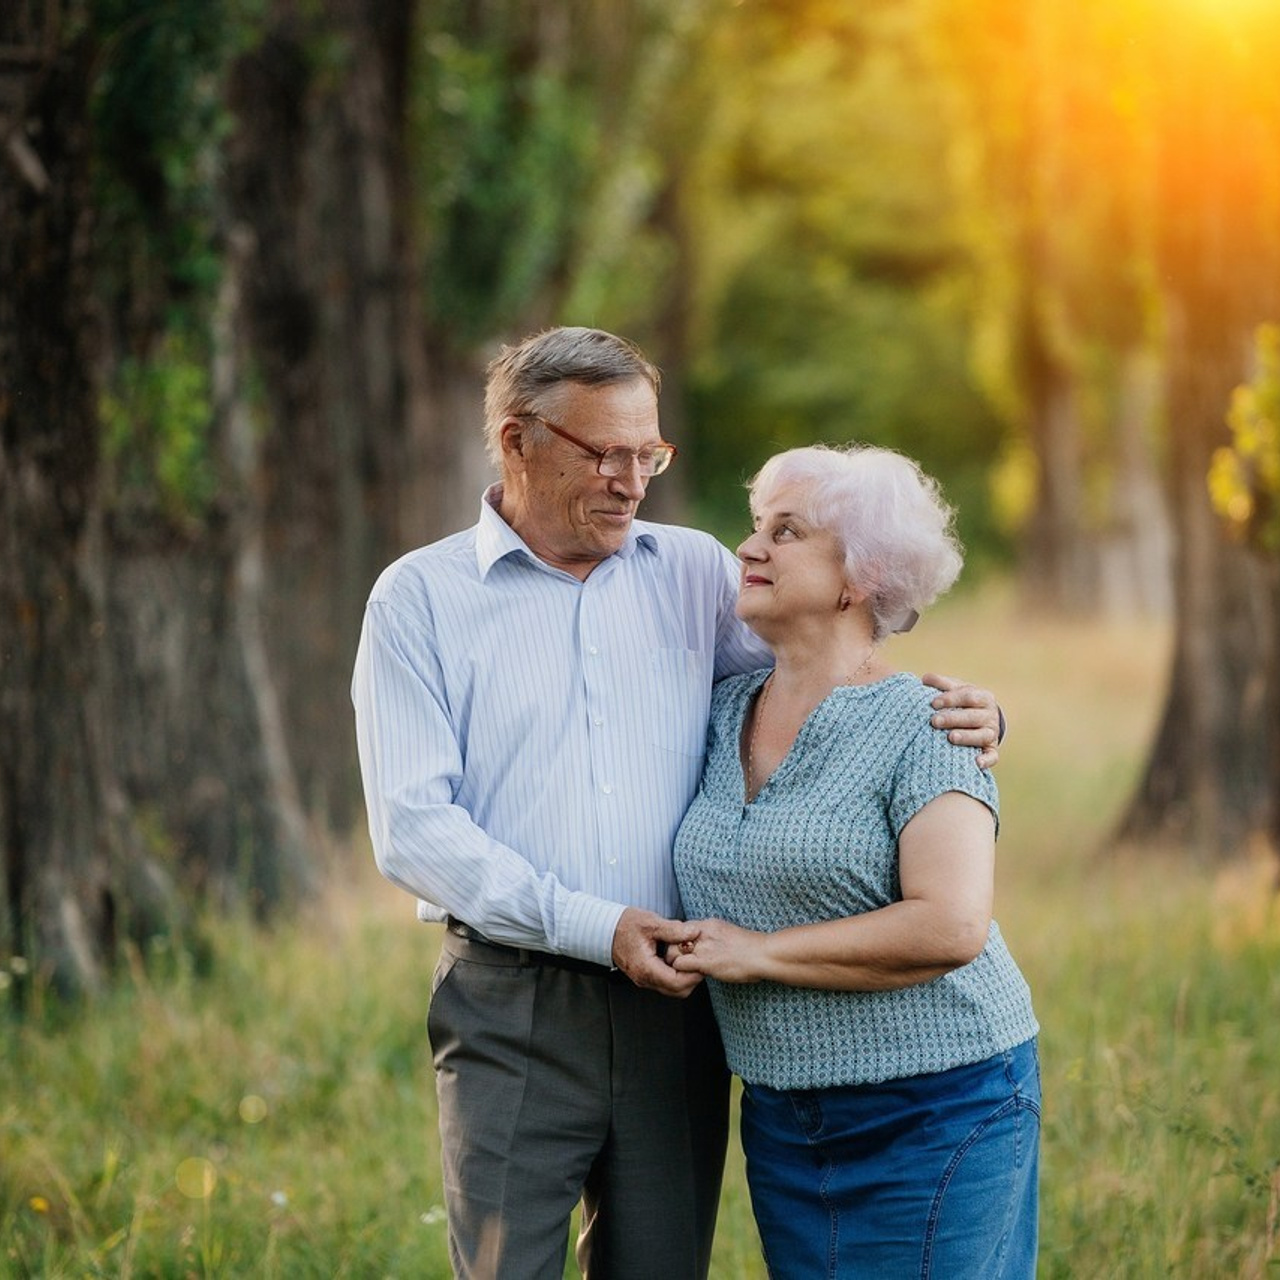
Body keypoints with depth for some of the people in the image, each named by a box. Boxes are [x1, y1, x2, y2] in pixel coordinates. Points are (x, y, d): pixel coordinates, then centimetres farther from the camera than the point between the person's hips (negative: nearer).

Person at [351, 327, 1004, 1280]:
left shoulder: (698, 573, 10)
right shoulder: (421, 598, 1)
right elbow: (412, 827, -8)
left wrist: (955, 716, -6)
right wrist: (593, 927, -16)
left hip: (674, 1002, 3)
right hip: (512, 1011, -3)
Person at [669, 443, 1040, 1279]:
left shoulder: (920, 728, -12)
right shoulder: (725, 715, 8)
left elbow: (951, 926, -24)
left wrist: (758, 953, -18)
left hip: (935, 1111, -6)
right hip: (782, 1113, 6)